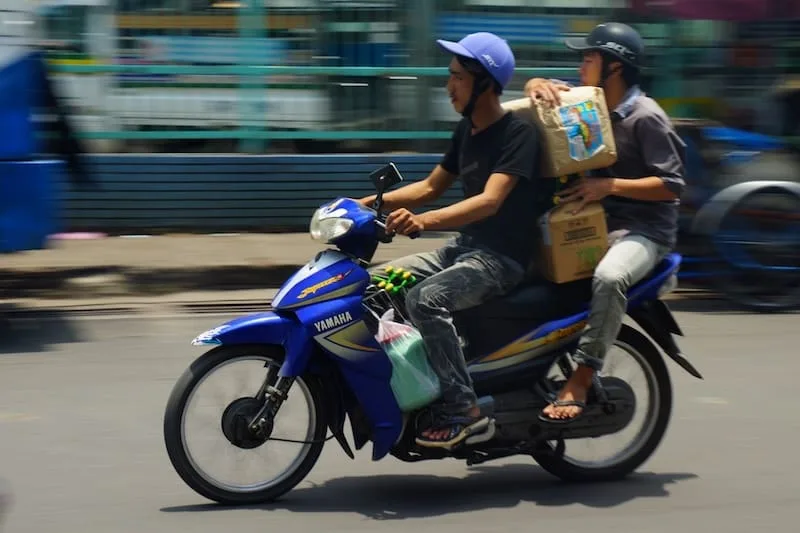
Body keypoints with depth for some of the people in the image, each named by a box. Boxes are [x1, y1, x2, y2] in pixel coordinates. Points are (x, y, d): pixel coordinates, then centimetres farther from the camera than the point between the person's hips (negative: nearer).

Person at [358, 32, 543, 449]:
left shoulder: (517, 133, -15)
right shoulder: (467, 129, 12)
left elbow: (490, 200, -29)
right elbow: (430, 187, 20)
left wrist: (423, 222, -42)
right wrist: (370, 202, 7)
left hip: (501, 257, -9)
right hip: (464, 246, 9)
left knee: (425, 299, -31)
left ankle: (464, 410, -24)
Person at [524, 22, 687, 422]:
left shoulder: (646, 117, -12)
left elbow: (672, 185, -17)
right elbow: (540, 91, 17)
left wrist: (610, 186, -25)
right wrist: (539, 85, -9)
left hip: (642, 231, -8)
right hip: (596, 221, 9)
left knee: (609, 277, -39)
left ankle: (582, 377, -33)